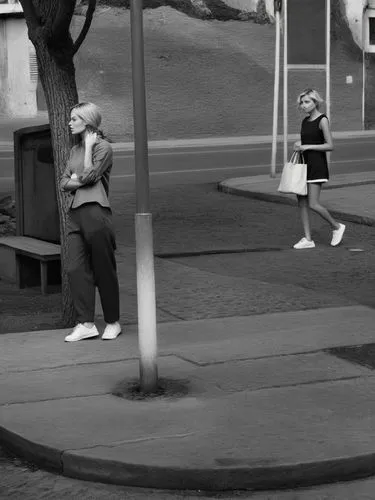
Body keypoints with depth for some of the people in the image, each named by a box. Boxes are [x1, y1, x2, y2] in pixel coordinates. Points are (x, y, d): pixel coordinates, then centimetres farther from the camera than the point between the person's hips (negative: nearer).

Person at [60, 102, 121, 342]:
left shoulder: (103, 147, -3)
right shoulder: (76, 149, 19)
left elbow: (89, 175, -13)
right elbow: (64, 183, 15)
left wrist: (89, 146, -6)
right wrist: (78, 181, -5)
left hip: (96, 213, -7)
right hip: (76, 213, 7)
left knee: (104, 270, 0)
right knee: (76, 269, -1)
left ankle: (113, 322, 11)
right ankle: (86, 324, 0)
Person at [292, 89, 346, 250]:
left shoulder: (322, 120, -9)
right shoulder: (305, 121, 12)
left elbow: (330, 146, -14)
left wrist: (307, 146, -17)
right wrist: (298, 145, 2)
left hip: (317, 165, -8)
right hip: (304, 164, 8)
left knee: (313, 204, -10)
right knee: (302, 203, 3)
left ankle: (337, 227, 11)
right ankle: (308, 239, 9)